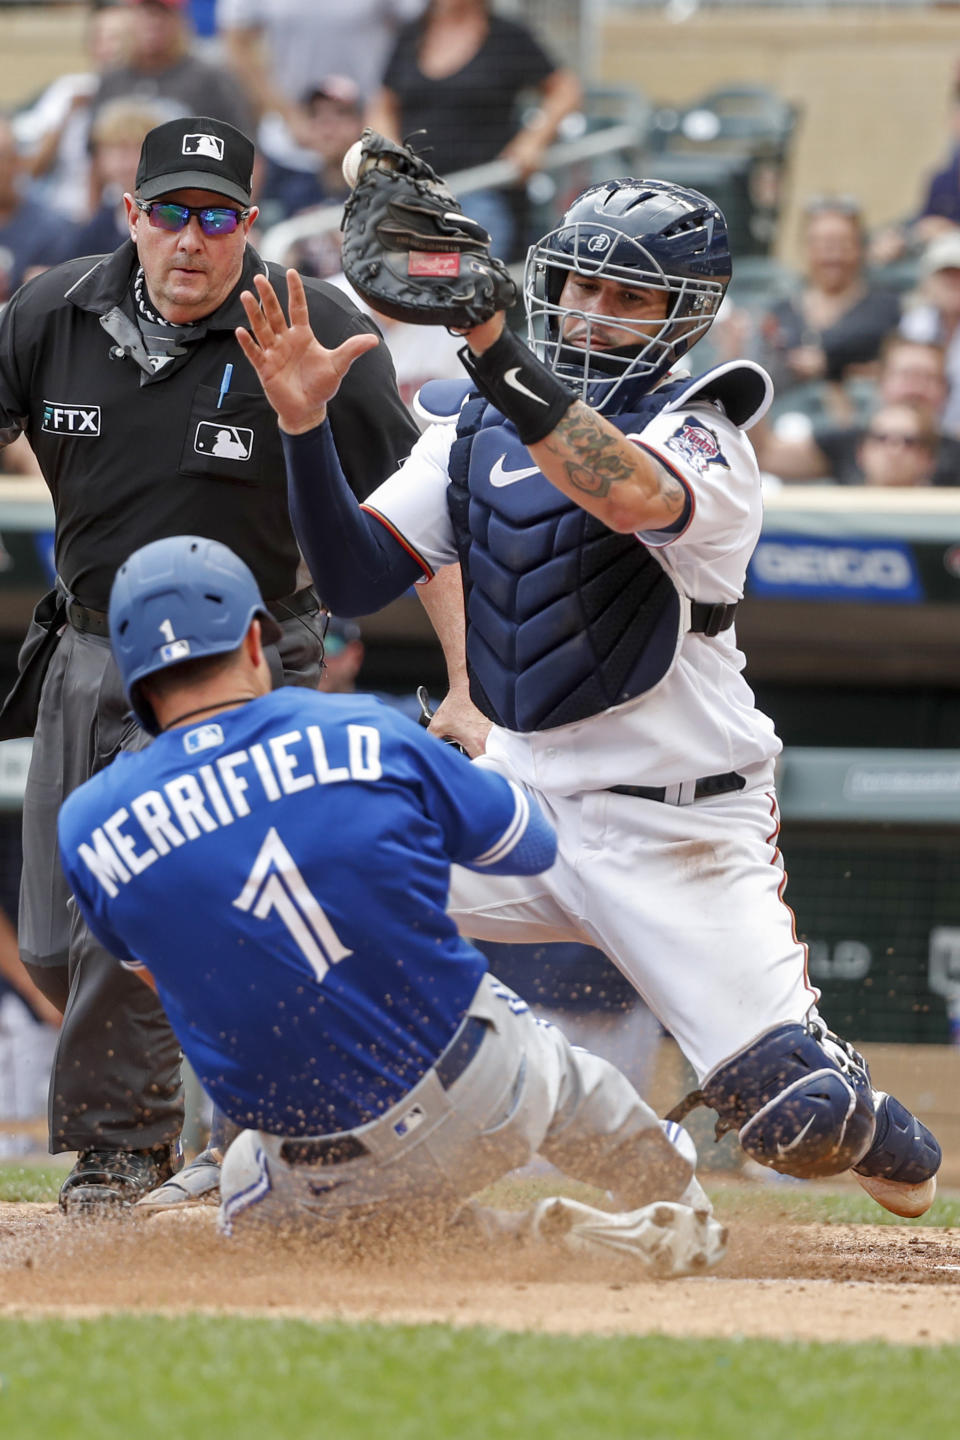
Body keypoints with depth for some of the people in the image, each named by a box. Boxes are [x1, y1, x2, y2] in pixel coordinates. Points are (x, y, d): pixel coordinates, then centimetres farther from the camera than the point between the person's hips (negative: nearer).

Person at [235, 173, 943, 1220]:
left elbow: (629, 494, -36)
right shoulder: (474, 426, 6)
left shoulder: (702, 437, -12)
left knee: (800, 1122, -14)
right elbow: (354, 580, 1)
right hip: (515, 798, 5)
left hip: (677, 838, -5)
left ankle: (900, 1158, 22)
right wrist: (306, 425, -14)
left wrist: (492, 344, -46)